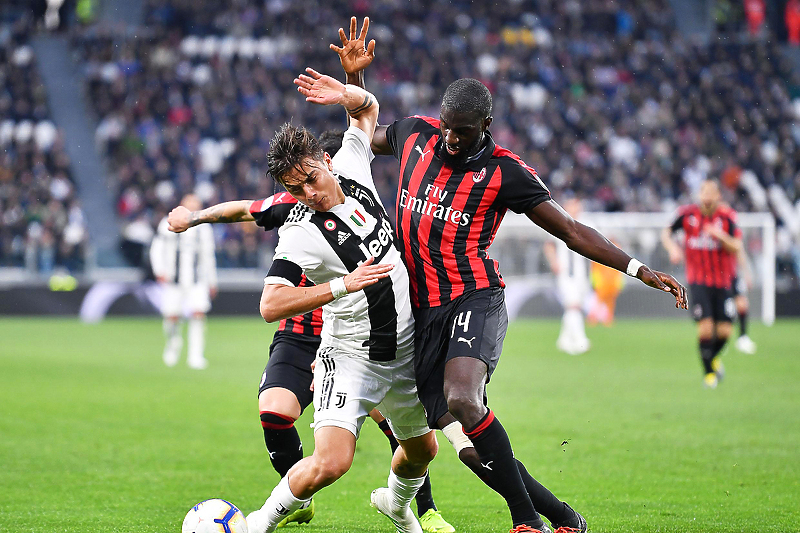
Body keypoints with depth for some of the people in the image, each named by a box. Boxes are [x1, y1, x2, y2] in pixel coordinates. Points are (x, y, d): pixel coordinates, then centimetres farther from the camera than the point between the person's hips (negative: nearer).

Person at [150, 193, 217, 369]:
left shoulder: (204, 229, 9)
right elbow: (156, 249, 4)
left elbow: (208, 256, 18)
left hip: (197, 282, 1)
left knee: (199, 314, -14)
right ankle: (173, 341, 31)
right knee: (172, 317, -2)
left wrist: (212, 282, 21)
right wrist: (160, 270, -10)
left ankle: (195, 356, -10)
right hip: (174, 280, -1)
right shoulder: (169, 225, 1)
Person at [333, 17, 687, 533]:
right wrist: (355, 77, 16)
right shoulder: (415, 133, 8)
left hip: (475, 299, -5)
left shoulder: (504, 171, -4)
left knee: (463, 399, -32)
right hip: (425, 309, 5)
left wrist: (639, 269, -9)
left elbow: (571, 230, -1)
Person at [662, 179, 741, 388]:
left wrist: (720, 235, -26)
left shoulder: (727, 217, -5)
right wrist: (672, 247, -13)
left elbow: (736, 247, -10)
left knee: (724, 331, -1)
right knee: (705, 327, -14)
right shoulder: (687, 214, -4)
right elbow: (666, 232, 7)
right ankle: (708, 371, 5)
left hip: (723, 281, 1)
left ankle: (714, 357, 32)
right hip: (698, 281, -1)